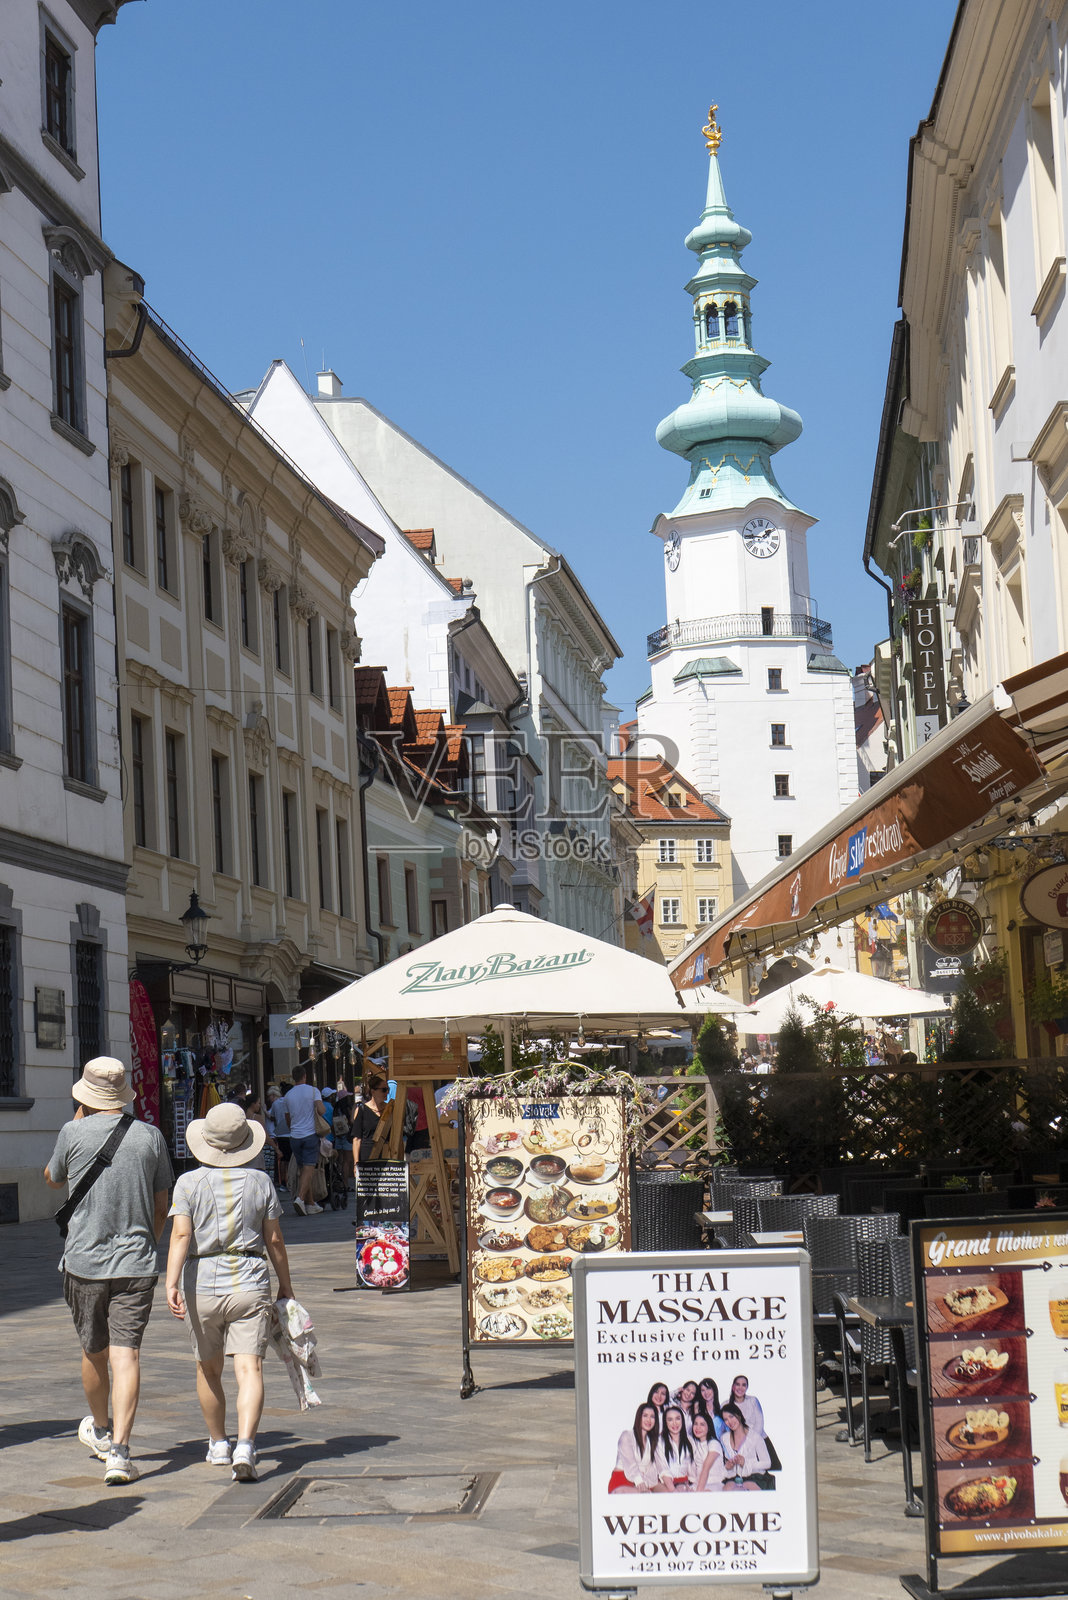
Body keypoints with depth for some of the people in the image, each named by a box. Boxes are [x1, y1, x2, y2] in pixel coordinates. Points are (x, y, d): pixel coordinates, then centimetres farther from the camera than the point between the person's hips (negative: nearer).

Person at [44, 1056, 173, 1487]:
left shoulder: (74, 1133, -5)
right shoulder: (150, 1136, 2)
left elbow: (52, 1179, 16)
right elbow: (161, 1207, 11)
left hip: (85, 1261, 0)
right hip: (136, 1263, 0)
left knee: (94, 1352, 17)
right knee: (126, 1354, -5)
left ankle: (100, 1429, 38)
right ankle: (118, 1449, -15)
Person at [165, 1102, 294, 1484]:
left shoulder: (189, 1182, -1)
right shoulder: (260, 1181, 3)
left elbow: (181, 1234, -14)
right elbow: (274, 1240, 7)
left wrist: (172, 1282, -21)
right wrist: (286, 1285, 18)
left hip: (203, 1284, 0)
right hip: (250, 1282, 0)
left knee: (208, 1369, 19)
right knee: (250, 1369, -8)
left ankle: (218, 1444, 33)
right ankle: (245, 1448, -26)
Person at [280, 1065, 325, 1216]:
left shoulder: (287, 1096, 8)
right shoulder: (313, 1091, -3)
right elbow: (321, 1110, -15)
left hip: (295, 1136, 4)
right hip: (310, 1134, -4)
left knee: (304, 1170, 11)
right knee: (309, 1168, -8)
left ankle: (311, 1204, 14)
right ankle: (300, 1198, -28)